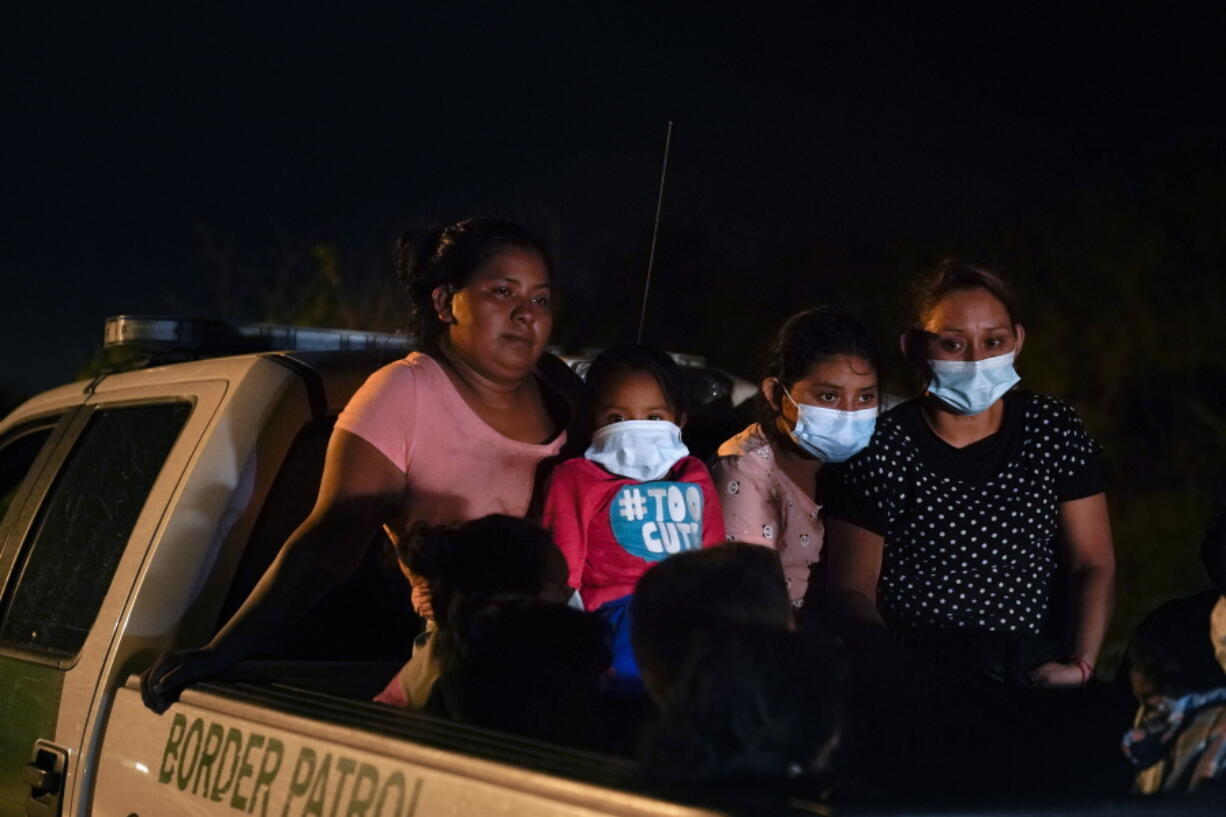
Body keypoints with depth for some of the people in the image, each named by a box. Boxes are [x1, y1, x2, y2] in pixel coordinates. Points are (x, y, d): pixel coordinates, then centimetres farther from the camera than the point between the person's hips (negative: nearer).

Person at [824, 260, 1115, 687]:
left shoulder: (1054, 431, 8)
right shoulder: (880, 450, 0)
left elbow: (1093, 565, 8)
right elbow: (851, 591, 2)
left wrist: (1081, 663, -9)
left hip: (1037, 675, 3)